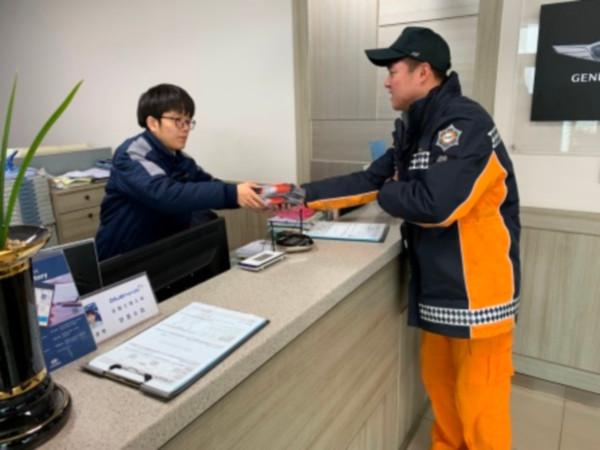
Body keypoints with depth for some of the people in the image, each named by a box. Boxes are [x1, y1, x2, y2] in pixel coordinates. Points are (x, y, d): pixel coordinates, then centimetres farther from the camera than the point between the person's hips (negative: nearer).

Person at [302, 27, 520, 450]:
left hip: (478, 289, -8)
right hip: (436, 285, 9)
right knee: (440, 383, 22)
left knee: (478, 403, 5)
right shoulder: (414, 130, 9)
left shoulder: (465, 123, -20)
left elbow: (434, 204, -29)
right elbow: (369, 180, 10)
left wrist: (386, 193, -9)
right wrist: (303, 195, 5)